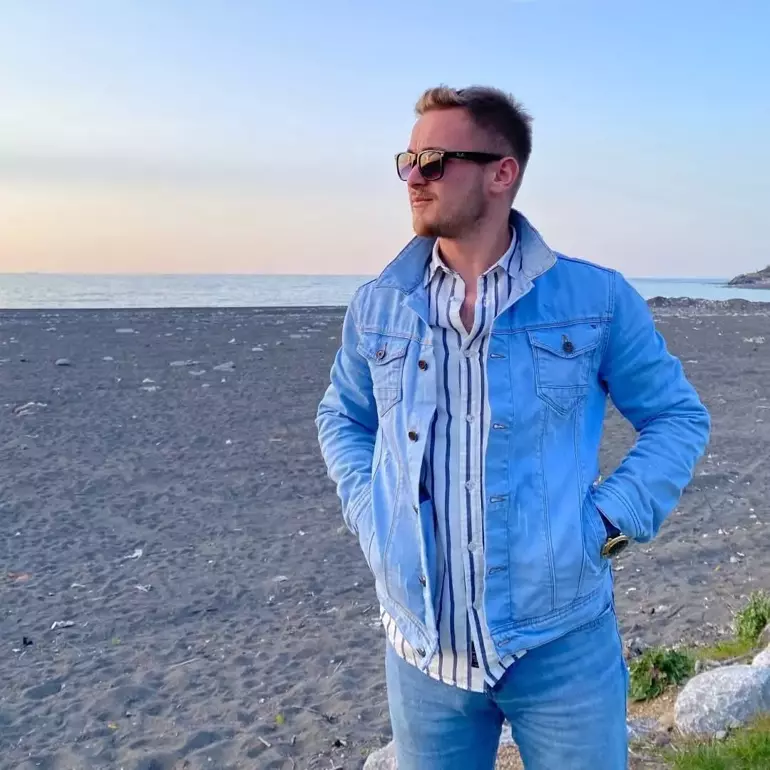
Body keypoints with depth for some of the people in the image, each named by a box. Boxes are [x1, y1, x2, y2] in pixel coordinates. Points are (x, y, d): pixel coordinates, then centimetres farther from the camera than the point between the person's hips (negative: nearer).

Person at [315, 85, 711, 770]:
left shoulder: (597, 299, -5)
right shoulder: (377, 306, 2)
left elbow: (679, 417, 5)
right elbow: (341, 418, 17)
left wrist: (610, 520, -7)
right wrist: (369, 514, 2)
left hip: (562, 643, -2)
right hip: (421, 647, 2)